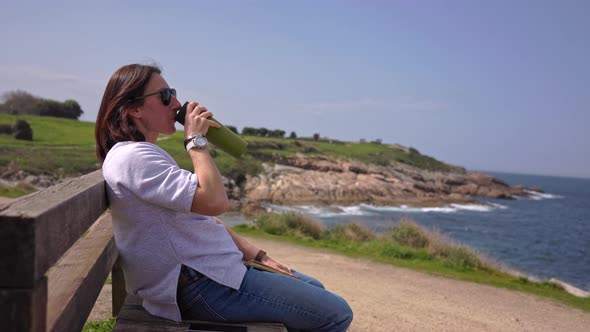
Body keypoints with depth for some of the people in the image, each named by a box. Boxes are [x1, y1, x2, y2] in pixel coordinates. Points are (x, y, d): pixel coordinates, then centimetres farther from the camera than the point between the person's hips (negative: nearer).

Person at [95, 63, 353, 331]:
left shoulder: (146, 154, 16)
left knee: (313, 289, 22)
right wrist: (196, 140, -15)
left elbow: (203, 217, 16)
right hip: (204, 286, -11)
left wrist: (257, 256, 11)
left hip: (211, 271, 11)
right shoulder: (131, 157, -18)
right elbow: (215, 201, -29)